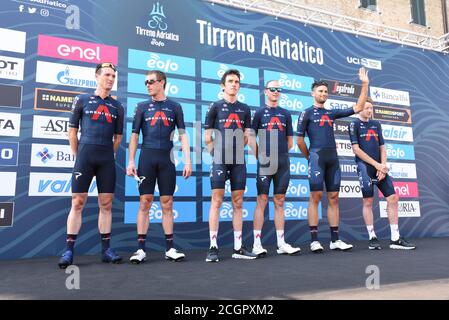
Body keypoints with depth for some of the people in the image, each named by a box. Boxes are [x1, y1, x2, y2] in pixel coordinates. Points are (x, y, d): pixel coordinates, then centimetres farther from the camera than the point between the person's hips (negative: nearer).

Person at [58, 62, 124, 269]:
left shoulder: (117, 107, 13)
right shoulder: (82, 100, 7)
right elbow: (72, 131, 7)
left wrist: (108, 155, 13)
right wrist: (78, 156, 7)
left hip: (107, 159, 3)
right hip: (85, 156, -2)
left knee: (106, 204, 3)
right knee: (77, 203, -2)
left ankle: (106, 249, 10)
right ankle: (69, 251, 4)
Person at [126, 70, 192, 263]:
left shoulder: (175, 107, 10)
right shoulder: (142, 107, 10)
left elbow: (182, 135, 7)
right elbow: (134, 135, 7)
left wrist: (188, 161, -2)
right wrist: (131, 161, -3)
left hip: (167, 159, 0)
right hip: (147, 158, 0)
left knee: (167, 204, 4)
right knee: (145, 202, -1)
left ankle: (170, 248, 10)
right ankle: (141, 249, 5)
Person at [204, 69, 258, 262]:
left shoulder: (244, 109, 14)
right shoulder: (216, 106, 4)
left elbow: (246, 137, 17)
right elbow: (207, 137, 2)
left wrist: (235, 150, 10)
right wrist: (218, 152, 5)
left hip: (239, 162, 4)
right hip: (220, 161, -4)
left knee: (238, 203, 6)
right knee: (216, 202, -4)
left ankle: (238, 247, 13)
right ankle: (213, 248, 1)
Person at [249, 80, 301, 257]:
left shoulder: (285, 114, 13)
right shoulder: (259, 113, 5)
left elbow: (290, 142, 15)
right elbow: (251, 138, 1)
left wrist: (280, 153, 10)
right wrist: (260, 156, -4)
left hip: (283, 163, 3)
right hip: (265, 162, -3)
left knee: (279, 202, 7)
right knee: (262, 200, -4)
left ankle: (281, 243, 13)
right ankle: (257, 244, 0)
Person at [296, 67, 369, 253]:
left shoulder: (331, 113, 21)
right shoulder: (307, 113, 6)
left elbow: (358, 108, 19)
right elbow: (300, 140, 2)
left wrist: (365, 85, 17)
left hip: (333, 158, 6)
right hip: (317, 156, -5)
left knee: (333, 197, 3)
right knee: (316, 196, -9)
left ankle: (335, 240, 8)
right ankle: (314, 240, -6)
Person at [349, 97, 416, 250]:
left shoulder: (376, 124, 18)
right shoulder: (355, 124, 1)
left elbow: (382, 147, 14)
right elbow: (356, 149, -8)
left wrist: (383, 166, -2)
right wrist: (377, 165, -10)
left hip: (379, 167, 6)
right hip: (364, 167, -6)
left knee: (393, 198, 1)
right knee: (368, 201, -5)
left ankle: (395, 239, 7)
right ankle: (372, 238, 5)